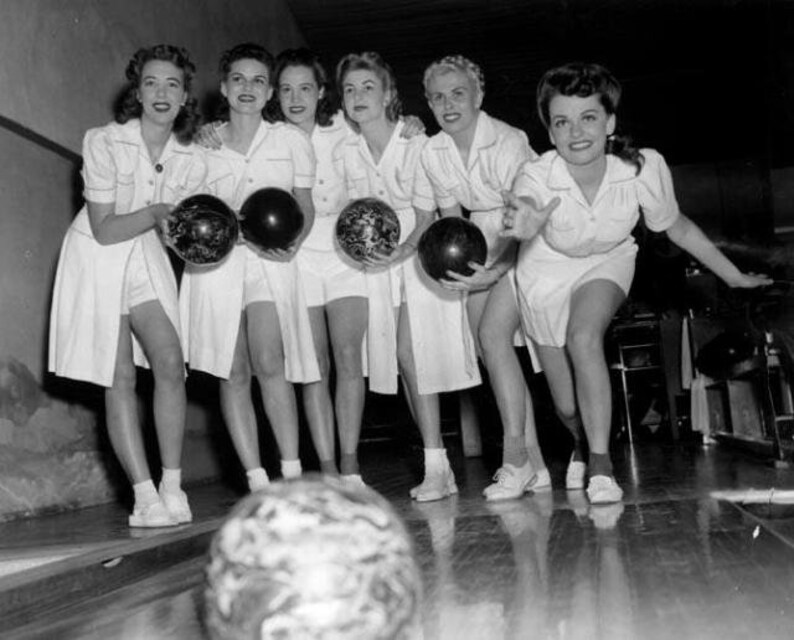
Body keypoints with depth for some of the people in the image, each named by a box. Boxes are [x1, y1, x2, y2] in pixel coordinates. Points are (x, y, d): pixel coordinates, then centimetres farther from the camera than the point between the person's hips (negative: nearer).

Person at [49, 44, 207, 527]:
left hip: (147, 257, 3)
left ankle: (172, 490, -4)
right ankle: (145, 496, -1)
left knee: (170, 363, -13)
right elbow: (104, 230, -16)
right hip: (98, 258, -3)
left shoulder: (192, 160, -6)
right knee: (120, 378, -6)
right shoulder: (104, 143, -17)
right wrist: (159, 211, -21)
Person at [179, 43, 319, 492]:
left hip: (271, 259, -1)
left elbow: (306, 206, 12)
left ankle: (293, 473, -12)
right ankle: (258, 482, 1)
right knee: (234, 374, -4)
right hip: (216, 259, 2)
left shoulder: (290, 140, 10)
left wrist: (293, 243, -6)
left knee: (270, 362, -20)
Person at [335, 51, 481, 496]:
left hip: (419, 253, -4)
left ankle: (435, 467, -9)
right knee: (399, 356, -1)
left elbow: (427, 213, -11)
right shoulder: (345, 153, 5)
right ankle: (439, 465, 8)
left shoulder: (416, 143, -8)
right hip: (376, 260, 4)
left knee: (412, 351, -15)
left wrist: (406, 247, -26)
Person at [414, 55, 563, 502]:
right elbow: (450, 216, 3)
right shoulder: (433, 152, -3)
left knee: (493, 333, -21)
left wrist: (494, 272, -34)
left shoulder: (508, 142, -22)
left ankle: (516, 456, -13)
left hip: (526, 245, -6)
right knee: (488, 346, -1)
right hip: (483, 249, 6)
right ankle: (535, 464, 7)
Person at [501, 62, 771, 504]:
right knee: (568, 406, 4)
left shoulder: (644, 168, -27)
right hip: (547, 271, 0)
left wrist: (735, 277, 0)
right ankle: (582, 447, 41)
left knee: (584, 336, -33)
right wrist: (523, 227, -77)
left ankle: (602, 463, -18)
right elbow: (520, 216, -51)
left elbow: (677, 226, -9)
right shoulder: (537, 178, -31)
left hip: (607, 264, 0)